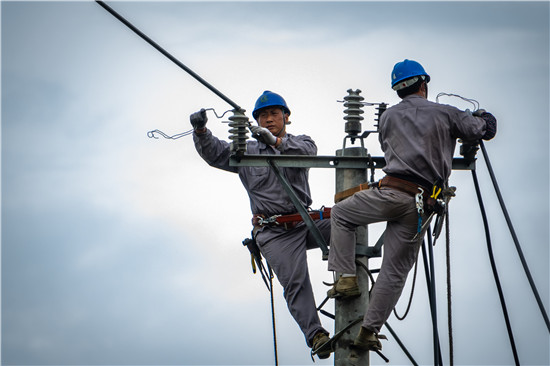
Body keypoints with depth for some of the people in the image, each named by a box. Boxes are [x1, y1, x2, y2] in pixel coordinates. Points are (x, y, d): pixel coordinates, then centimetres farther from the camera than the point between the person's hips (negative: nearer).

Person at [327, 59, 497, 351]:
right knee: (396, 269, 5)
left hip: (392, 192, -1)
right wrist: (482, 116, 39)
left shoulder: (389, 116, 13)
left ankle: (346, 278, 10)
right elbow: (487, 130, 16)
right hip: (422, 204, 1)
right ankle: (369, 331, 3)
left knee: (340, 214, 24)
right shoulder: (446, 114, 8)